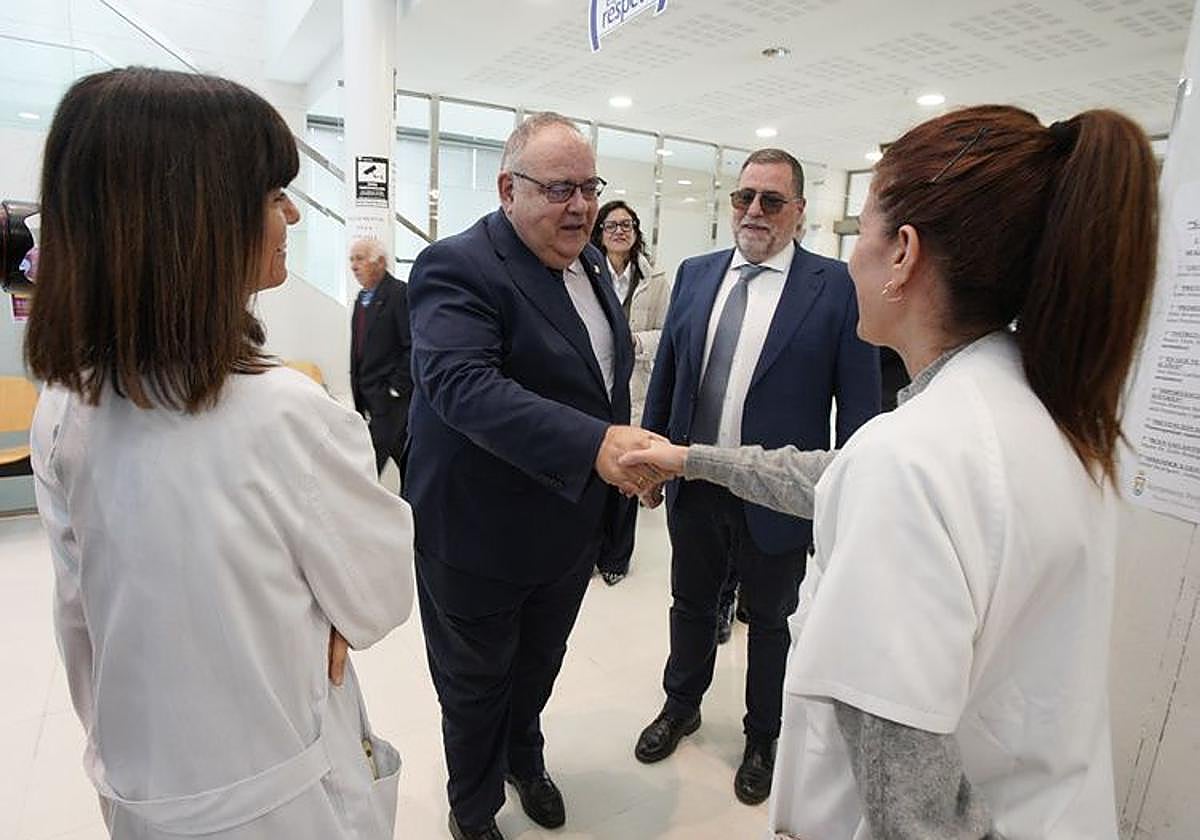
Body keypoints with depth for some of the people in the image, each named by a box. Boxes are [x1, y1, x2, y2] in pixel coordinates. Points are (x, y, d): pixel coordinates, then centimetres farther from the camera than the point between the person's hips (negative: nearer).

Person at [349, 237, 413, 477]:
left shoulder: (400, 293, -11)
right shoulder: (361, 298, 16)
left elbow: (414, 346, -16)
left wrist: (396, 389, -16)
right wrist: (359, 396, 15)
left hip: (391, 397, -8)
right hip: (369, 398, 8)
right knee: (405, 460, 14)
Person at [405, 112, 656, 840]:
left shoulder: (593, 263, 5)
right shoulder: (457, 267, -21)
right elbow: (462, 384, -35)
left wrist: (629, 452, 12)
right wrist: (594, 444, -43)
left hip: (574, 526, 7)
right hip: (481, 534, -7)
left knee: (539, 664, 28)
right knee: (476, 684, 17)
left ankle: (524, 758, 57)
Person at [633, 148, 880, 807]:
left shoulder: (836, 287, -9)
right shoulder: (695, 275, 4)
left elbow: (859, 403, -9)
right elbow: (666, 371, 9)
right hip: (694, 486, 4)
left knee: (769, 622, 18)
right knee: (690, 605, 23)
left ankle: (762, 737, 43)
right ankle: (681, 706, 49)